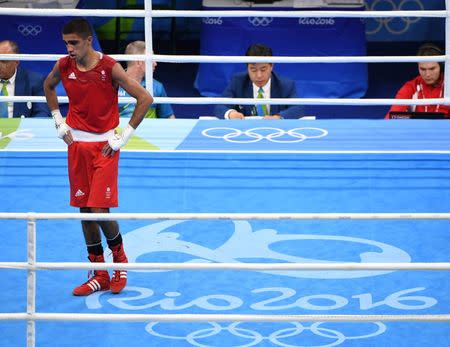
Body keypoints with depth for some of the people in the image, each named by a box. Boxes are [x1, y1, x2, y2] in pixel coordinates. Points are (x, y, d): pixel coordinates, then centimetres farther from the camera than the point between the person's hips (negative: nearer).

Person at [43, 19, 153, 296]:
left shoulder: (109, 68, -15)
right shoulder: (64, 66, -2)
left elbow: (145, 99, -14)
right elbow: (48, 86, 22)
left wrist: (124, 136, -12)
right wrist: (59, 121, 12)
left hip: (104, 146, -5)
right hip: (76, 143, 5)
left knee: (99, 209, -12)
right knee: (84, 210, 6)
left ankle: (120, 259, 15)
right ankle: (100, 275, 15)